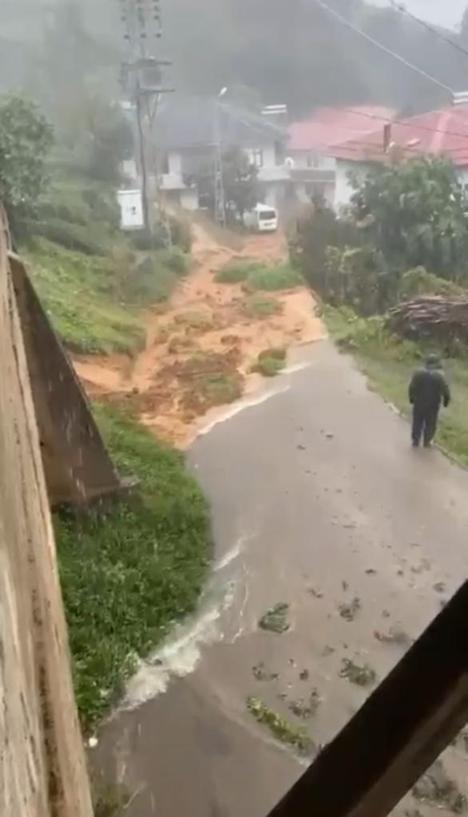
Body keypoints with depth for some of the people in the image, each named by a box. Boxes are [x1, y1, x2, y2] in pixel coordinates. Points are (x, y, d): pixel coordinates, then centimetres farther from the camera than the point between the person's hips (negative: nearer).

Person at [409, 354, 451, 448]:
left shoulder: (418, 373, -6)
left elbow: (412, 387, -1)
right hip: (433, 405, -2)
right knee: (430, 424, 12)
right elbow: (445, 390, -9)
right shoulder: (439, 376, -13)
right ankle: (426, 442, 19)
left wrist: (411, 398, 12)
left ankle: (415, 441, 20)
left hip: (418, 403, 2)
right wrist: (446, 401, 6)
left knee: (417, 422, 14)